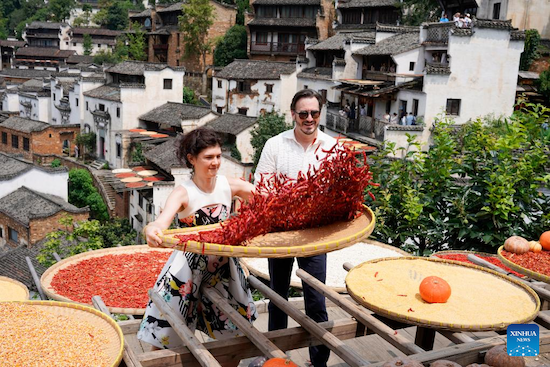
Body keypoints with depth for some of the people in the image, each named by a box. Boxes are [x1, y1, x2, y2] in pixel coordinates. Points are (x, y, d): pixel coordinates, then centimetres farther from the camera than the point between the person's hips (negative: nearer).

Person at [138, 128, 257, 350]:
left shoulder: (230, 185, -8)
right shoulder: (183, 193, -18)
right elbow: (162, 221, -36)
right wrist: (151, 230, -60)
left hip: (223, 268, 4)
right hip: (188, 269, -4)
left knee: (235, 328, 19)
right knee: (166, 337, 2)